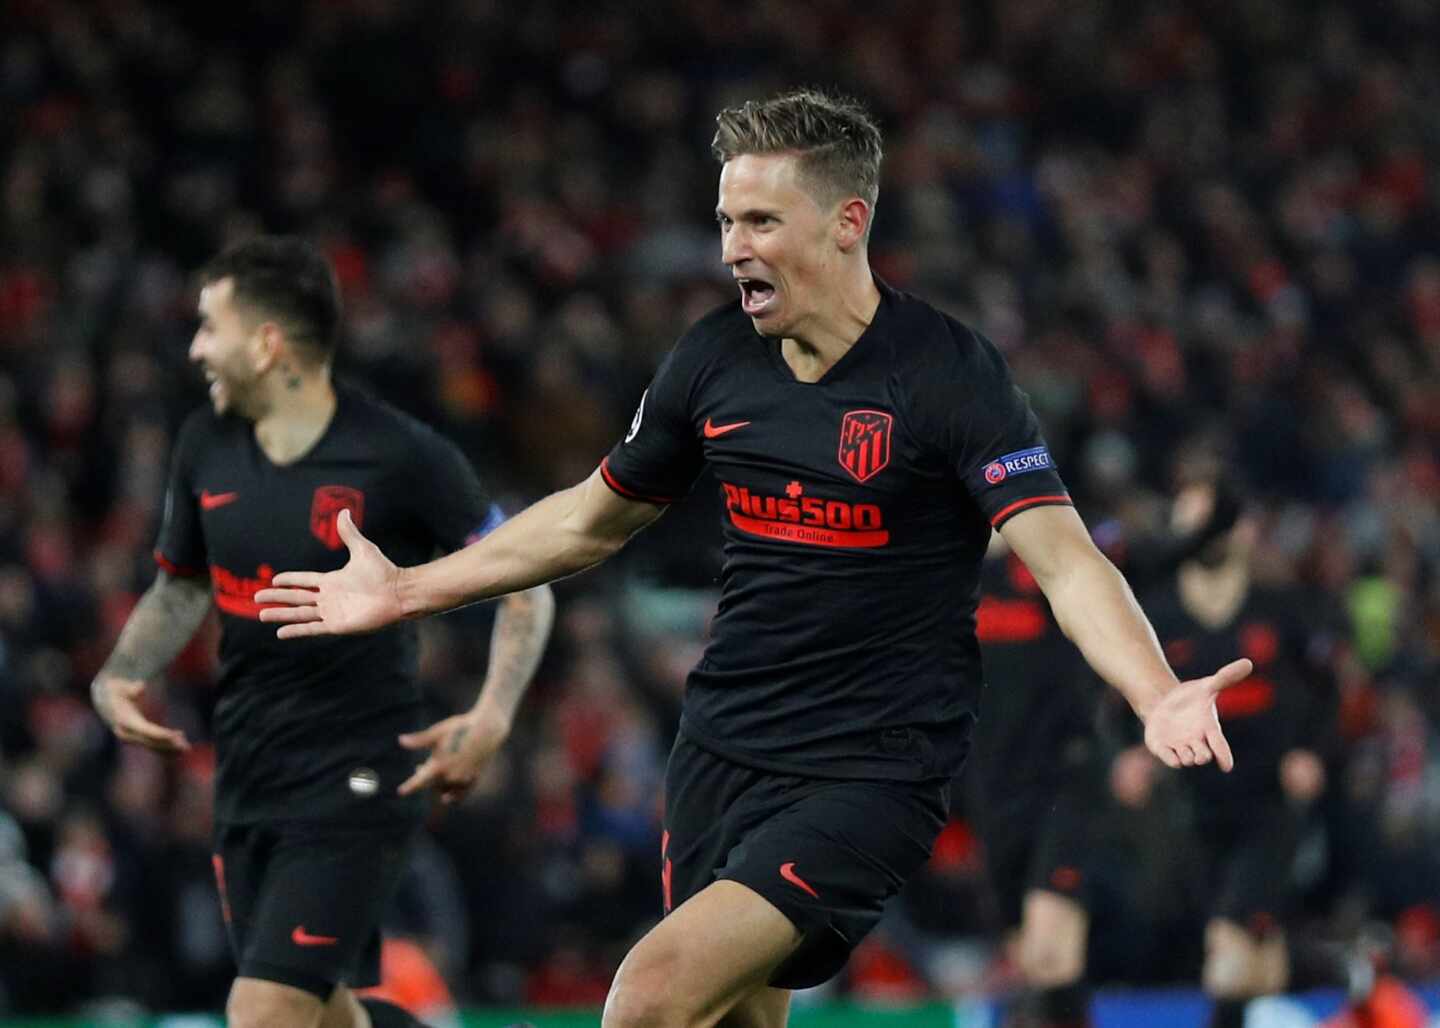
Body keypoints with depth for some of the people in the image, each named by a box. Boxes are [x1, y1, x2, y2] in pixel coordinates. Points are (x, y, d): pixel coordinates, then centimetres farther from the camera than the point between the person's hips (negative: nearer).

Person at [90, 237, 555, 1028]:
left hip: (357, 778, -7)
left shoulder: (402, 458, -13)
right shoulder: (206, 445, 4)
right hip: (246, 778, 7)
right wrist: (118, 677, 2)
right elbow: (182, 586, 20)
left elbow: (524, 583, -5)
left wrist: (491, 717, -18)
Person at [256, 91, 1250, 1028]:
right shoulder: (716, 357, 4)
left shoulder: (949, 372, -13)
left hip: (869, 774, -6)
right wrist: (405, 591, 23)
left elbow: (1065, 560, -22)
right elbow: (597, 518, 21)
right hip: (720, 750, 6)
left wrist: (1157, 697, -40)